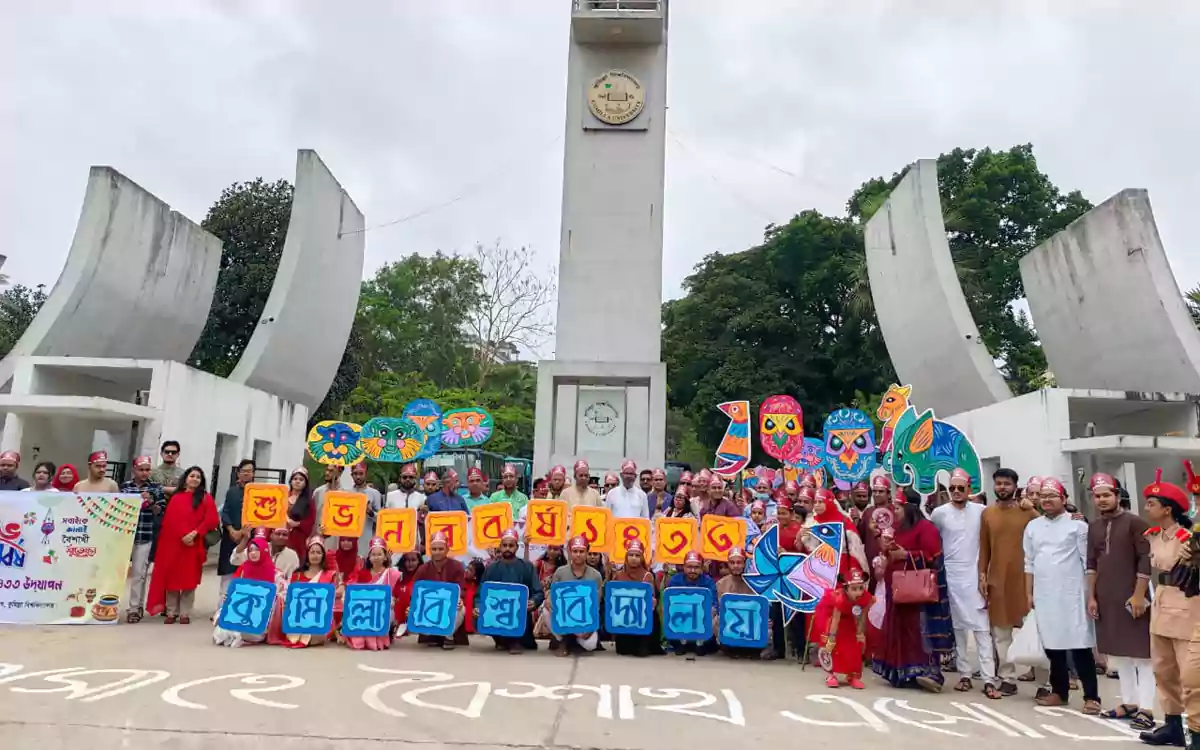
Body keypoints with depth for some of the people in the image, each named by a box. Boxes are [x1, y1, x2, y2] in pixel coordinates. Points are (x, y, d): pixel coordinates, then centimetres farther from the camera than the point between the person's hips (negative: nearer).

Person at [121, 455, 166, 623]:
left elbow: (161, 511, -1)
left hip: (145, 537, -2)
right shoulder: (125, 486, 5)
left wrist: (151, 502, -17)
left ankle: (135, 608, 9)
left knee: (139, 573, 1)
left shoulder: (156, 487, 1)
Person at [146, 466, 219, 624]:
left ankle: (185, 613, 10)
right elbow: (168, 520, 2)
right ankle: (171, 612, 16)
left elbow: (212, 520, -5)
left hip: (193, 545, -2)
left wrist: (194, 533, -15)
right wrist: (182, 536, -11)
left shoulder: (205, 498, 4)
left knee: (189, 579, 3)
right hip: (172, 543, 2)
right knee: (170, 577, 5)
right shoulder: (175, 497, 9)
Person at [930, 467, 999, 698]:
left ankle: (989, 679, -3)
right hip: (951, 577, 0)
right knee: (957, 628, 6)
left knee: (982, 628, -3)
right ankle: (964, 675, 15)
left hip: (975, 576, 0)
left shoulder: (981, 511, 1)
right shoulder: (939, 513, -1)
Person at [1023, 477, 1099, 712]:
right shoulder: (1032, 526, 10)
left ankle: (1091, 696, 6)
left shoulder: (1077, 524, -3)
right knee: (1052, 644, 10)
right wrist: (1029, 593, 9)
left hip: (1072, 594, -5)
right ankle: (1059, 691, 22)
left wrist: (1092, 594, -8)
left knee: (1080, 645, -3)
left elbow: (1088, 562, -5)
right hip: (1044, 595, 5)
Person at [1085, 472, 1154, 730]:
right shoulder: (1094, 527, 10)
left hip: (1131, 597, -6)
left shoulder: (1134, 523, -7)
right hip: (1106, 600, 6)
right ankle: (1129, 702, 20)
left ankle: (1146, 709, 1)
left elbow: (1146, 560, -11)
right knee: (1118, 653, 11)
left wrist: (1138, 595, -16)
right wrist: (1092, 597, 8)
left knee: (1141, 653, -2)